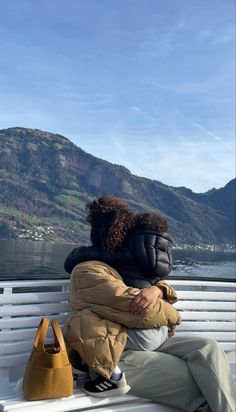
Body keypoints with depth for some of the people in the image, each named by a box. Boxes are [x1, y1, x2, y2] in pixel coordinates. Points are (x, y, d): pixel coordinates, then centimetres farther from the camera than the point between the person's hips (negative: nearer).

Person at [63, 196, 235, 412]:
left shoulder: (117, 268, 20)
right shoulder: (88, 271, -9)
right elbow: (142, 312, -17)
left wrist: (156, 290, -9)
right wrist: (171, 315, 3)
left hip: (146, 343, 8)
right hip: (117, 356, -8)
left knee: (208, 348, -15)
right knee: (202, 383, -19)